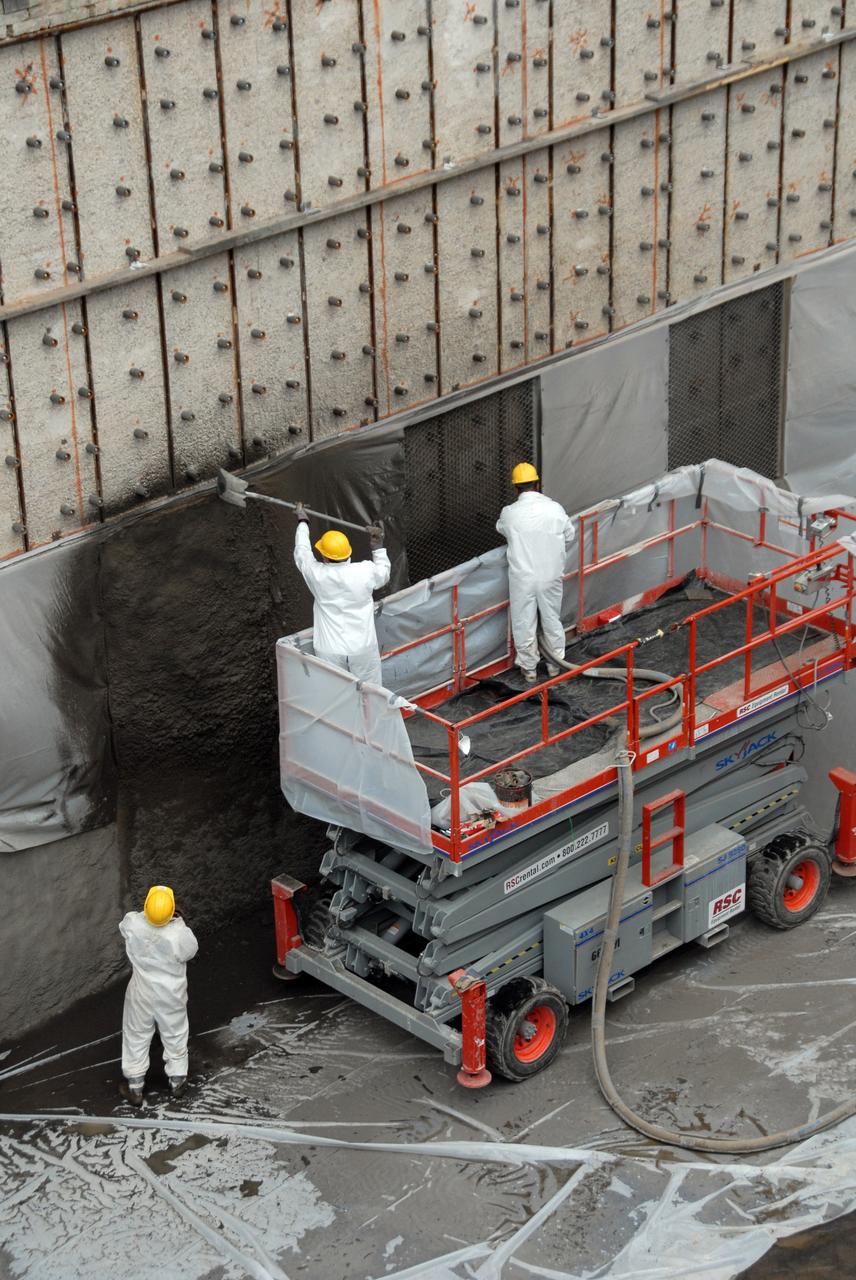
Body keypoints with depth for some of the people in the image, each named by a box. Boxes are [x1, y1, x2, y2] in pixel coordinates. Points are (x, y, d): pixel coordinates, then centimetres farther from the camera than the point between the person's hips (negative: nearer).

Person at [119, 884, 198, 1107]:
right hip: (171, 995, -1)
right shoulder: (179, 934, -33)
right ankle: (177, 1081, 41)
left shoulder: (133, 924, -28)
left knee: (136, 1036, 20)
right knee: (175, 1035, 23)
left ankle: (135, 1088, 31)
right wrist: (179, 922, -6)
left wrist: (146, 914, 8)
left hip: (142, 993, 1)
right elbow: (190, 951, -11)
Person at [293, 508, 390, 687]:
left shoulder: (317, 574, -12)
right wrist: (378, 546, 22)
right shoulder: (365, 571, -13)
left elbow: (301, 552, 10)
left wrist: (303, 522, 25)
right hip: (363, 647, 0)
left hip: (329, 651, 0)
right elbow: (383, 575, 12)